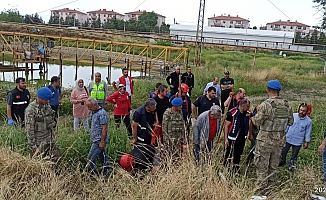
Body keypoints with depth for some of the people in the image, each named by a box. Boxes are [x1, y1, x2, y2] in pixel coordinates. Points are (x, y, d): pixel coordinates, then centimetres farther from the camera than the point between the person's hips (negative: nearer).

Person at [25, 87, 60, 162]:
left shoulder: (47, 106, 4)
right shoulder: (31, 109, -18)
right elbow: (29, 130, -17)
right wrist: (33, 146, -15)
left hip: (50, 140, 7)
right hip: (39, 143, -6)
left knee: (56, 159, 9)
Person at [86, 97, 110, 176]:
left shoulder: (102, 113, -19)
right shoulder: (94, 112, 10)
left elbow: (104, 128, -21)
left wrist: (102, 142, -21)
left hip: (99, 141, -9)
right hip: (96, 140, 9)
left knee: (91, 158, -6)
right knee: (102, 157, 16)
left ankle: (92, 173, 3)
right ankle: (105, 172, 25)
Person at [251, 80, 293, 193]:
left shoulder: (266, 104, -19)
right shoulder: (286, 105, 0)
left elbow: (257, 122, -18)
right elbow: (291, 122, 9)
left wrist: (253, 118, 2)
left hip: (265, 140, -6)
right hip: (279, 141, 6)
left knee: (262, 166, 6)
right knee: (273, 166, 19)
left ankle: (262, 189, 12)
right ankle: (270, 187, 31)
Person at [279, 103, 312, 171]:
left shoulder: (308, 121, -12)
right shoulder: (293, 115, -9)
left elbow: (308, 132, -2)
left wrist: (306, 142, 1)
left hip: (298, 142, -2)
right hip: (288, 138, 2)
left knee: (294, 155, 13)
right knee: (283, 152, 15)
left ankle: (291, 166, 34)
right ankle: (282, 162, 41)